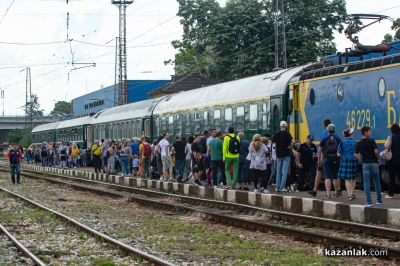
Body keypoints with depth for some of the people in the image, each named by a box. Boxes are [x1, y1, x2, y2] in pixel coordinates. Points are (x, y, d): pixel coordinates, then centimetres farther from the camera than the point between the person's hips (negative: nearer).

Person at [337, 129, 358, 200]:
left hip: (345, 161, -1)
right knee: (353, 179, 16)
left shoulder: (342, 143, -4)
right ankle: (352, 194, 21)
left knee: (347, 179, 4)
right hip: (353, 161, 1)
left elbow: (338, 154, -5)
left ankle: (349, 195, -2)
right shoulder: (355, 143, -3)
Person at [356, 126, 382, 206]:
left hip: (365, 164, 2)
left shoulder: (359, 143, 5)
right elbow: (376, 151, -15)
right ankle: (379, 200, 19)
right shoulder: (371, 141, -8)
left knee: (366, 184, 2)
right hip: (374, 163, -2)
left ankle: (369, 202, -4)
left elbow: (358, 154, 6)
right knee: (377, 182, 12)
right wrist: (377, 157, 3)